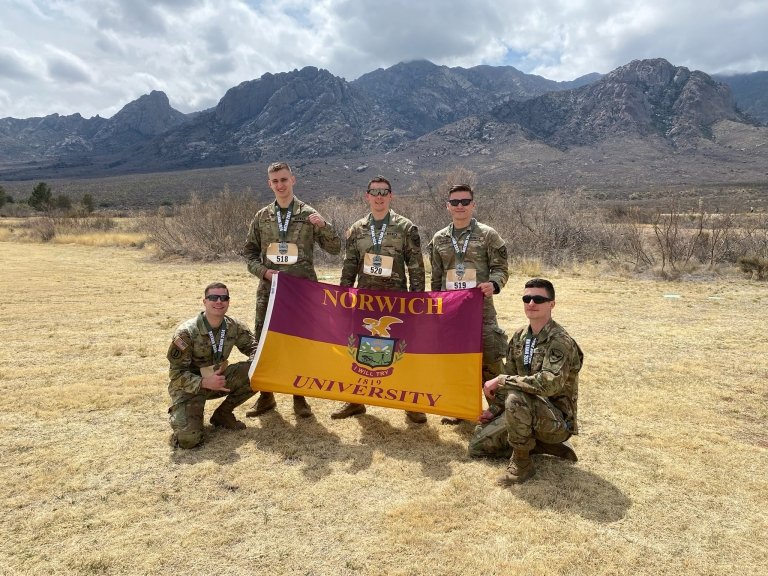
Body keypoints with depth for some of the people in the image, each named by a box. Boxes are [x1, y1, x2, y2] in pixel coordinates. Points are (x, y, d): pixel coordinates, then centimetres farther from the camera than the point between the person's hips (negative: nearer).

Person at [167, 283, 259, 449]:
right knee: (187, 439, -26)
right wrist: (204, 383, -34)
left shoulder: (234, 326, -9)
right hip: (190, 386, -5)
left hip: (217, 379, 5)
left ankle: (223, 414, 3)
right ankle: (181, 416, 13)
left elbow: (252, 347, 7)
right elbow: (176, 373, -19)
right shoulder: (186, 332, -22)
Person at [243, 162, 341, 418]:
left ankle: (300, 397, 21)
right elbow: (249, 252, 12)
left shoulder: (309, 214, 1)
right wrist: (262, 271, -6)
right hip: (269, 290, 2)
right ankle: (266, 396, 24)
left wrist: (324, 226, -16)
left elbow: (334, 248, 0)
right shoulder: (262, 217, 7)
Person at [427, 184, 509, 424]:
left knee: (490, 359, -2)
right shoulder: (439, 239, 10)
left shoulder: (488, 235, 0)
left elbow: (501, 267, 0)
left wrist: (493, 284, -21)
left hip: (481, 306, -3)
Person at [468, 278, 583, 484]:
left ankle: (521, 462, -14)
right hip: (527, 412, 8)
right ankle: (540, 443, 12)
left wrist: (501, 380, -28)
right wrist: (495, 410, 5)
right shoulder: (520, 336, 2)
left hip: (557, 419, -8)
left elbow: (549, 383, -36)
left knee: (516, 397, -36)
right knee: (477, 445, 6)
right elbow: (510, 375, 12)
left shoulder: (560, 342, -22)